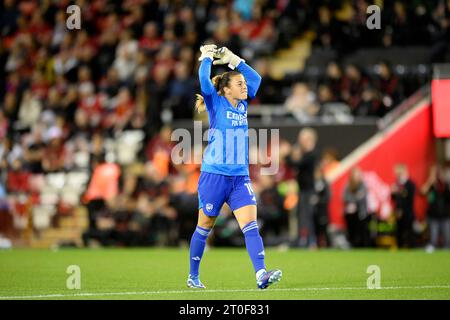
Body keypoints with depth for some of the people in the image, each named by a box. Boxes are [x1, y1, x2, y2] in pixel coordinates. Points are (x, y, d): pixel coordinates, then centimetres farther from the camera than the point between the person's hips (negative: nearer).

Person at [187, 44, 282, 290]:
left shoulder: (242, 104, 13)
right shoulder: (216, 103, -3)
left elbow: (255, 77, 22)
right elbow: (204, 79, -19)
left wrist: (232, 59, 16)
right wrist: (207, 57, -5)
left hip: (240, 178, 5)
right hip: (214, 175, -5)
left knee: (251, 225, -13)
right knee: (204, 228, 8)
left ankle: (261, 274, -25)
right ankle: (193, 276, 22)